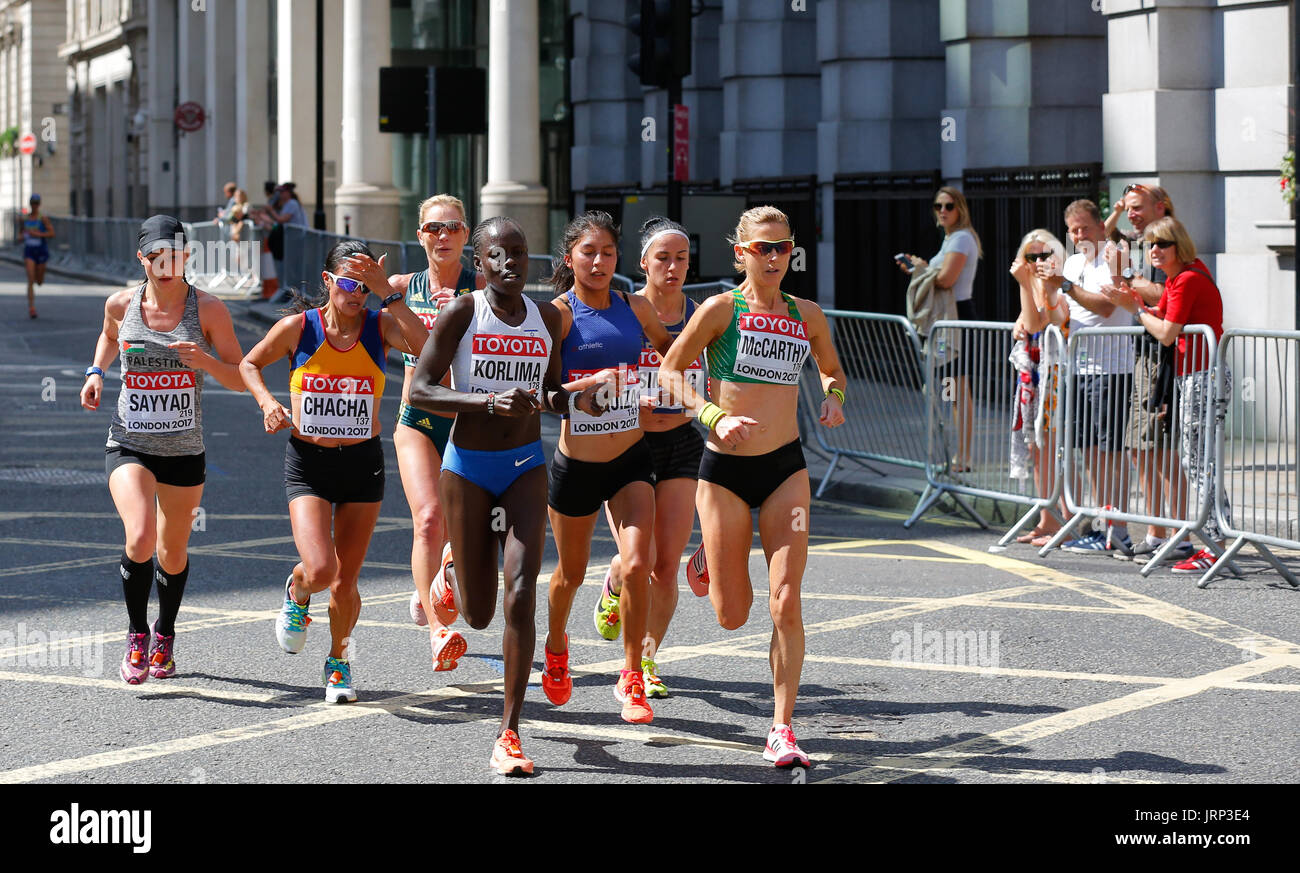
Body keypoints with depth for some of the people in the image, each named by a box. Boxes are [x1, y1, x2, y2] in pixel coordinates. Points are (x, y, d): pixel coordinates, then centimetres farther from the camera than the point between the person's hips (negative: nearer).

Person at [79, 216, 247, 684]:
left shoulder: (207, 308, -7)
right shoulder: (121, 304, -3)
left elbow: (241, 379, -4)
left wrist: (204, 360, -22)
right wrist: (96, 372, 4)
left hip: (184, 450, 1)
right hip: (129, 445, -1)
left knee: (173, 553, 13)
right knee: (140, 540, -22)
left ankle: (164, 635, 41)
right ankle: (137, 636, 1)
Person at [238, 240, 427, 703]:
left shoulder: (381, 326, -5)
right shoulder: (298, 327, -6)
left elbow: (425, 348, -27)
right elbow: (249, 363, 11)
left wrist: (387, 292, -29)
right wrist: (267, 402, -6)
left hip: (363, 463, 1)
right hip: (308, 463, -1)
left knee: (346, 581, 5)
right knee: (320, 570, -19)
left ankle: (338, 662, 32)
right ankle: (296, 591, 18)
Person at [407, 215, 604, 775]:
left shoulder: (547, 319, 4)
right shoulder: (461, 314, -8)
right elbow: (419, 392, -15)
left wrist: (576, 400, -7)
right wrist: (489, 402, -28)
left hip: (526, 465, 2)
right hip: (467, 466, -2)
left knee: (521, 595, -14)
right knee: (478, 615, 7)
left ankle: (508, 736, -8)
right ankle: (451, 580, 48)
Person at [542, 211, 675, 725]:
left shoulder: (635, 308, 3)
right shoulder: (559, 313, -10)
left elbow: (668, 346, 25)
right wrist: (589, 384, -30)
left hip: (630, 460, 2)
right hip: (576, 465, -2)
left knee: (636, 566, -15)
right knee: (571, 572, 15)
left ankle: (632, 680, 0)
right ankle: (556, 646, 48)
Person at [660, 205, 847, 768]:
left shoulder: (807, 315, 6)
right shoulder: (722, 309, -5)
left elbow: (832, 370, 24)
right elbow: (670, 371, -2)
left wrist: (833, 396, 1)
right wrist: (714, 415, -16)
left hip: (786, 468, 2)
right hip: (725, 468, -2)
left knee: (786, 602, -11)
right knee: (732, 616, 5)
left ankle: (782, 730, -3)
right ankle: (708, 559, 42)